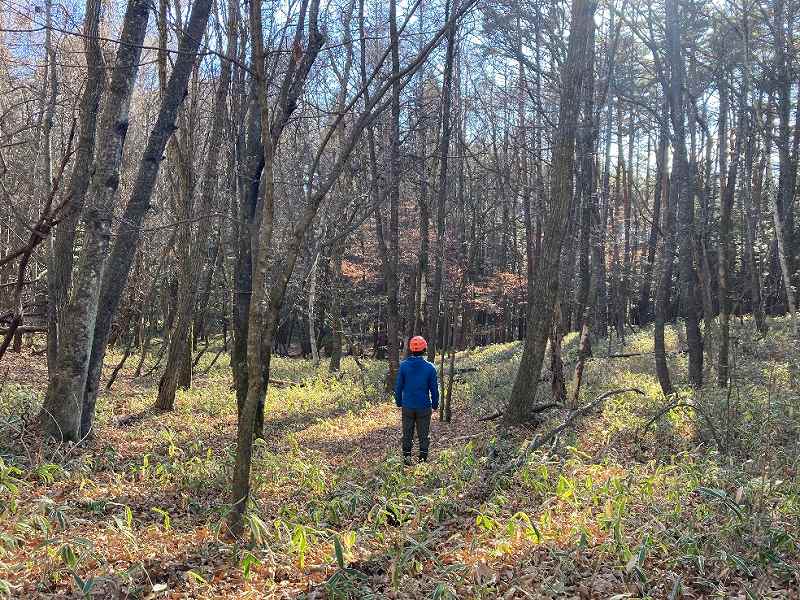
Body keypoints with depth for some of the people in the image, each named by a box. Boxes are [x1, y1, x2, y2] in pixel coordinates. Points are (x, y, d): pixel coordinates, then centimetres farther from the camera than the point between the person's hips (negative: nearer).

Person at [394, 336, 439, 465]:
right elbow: (434, 389, -2)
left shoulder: (404, 366, -6)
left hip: (407, 406, 1)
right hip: (424, 407, -1)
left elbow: (399, 386, 0)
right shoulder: (430, 368, -9)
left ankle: (407, 457, 17)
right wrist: (435, 405, 11)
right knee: (423, 435, 10)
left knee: (407, 434, 13)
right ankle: (423, 459, 13)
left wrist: (399, 402, 13)